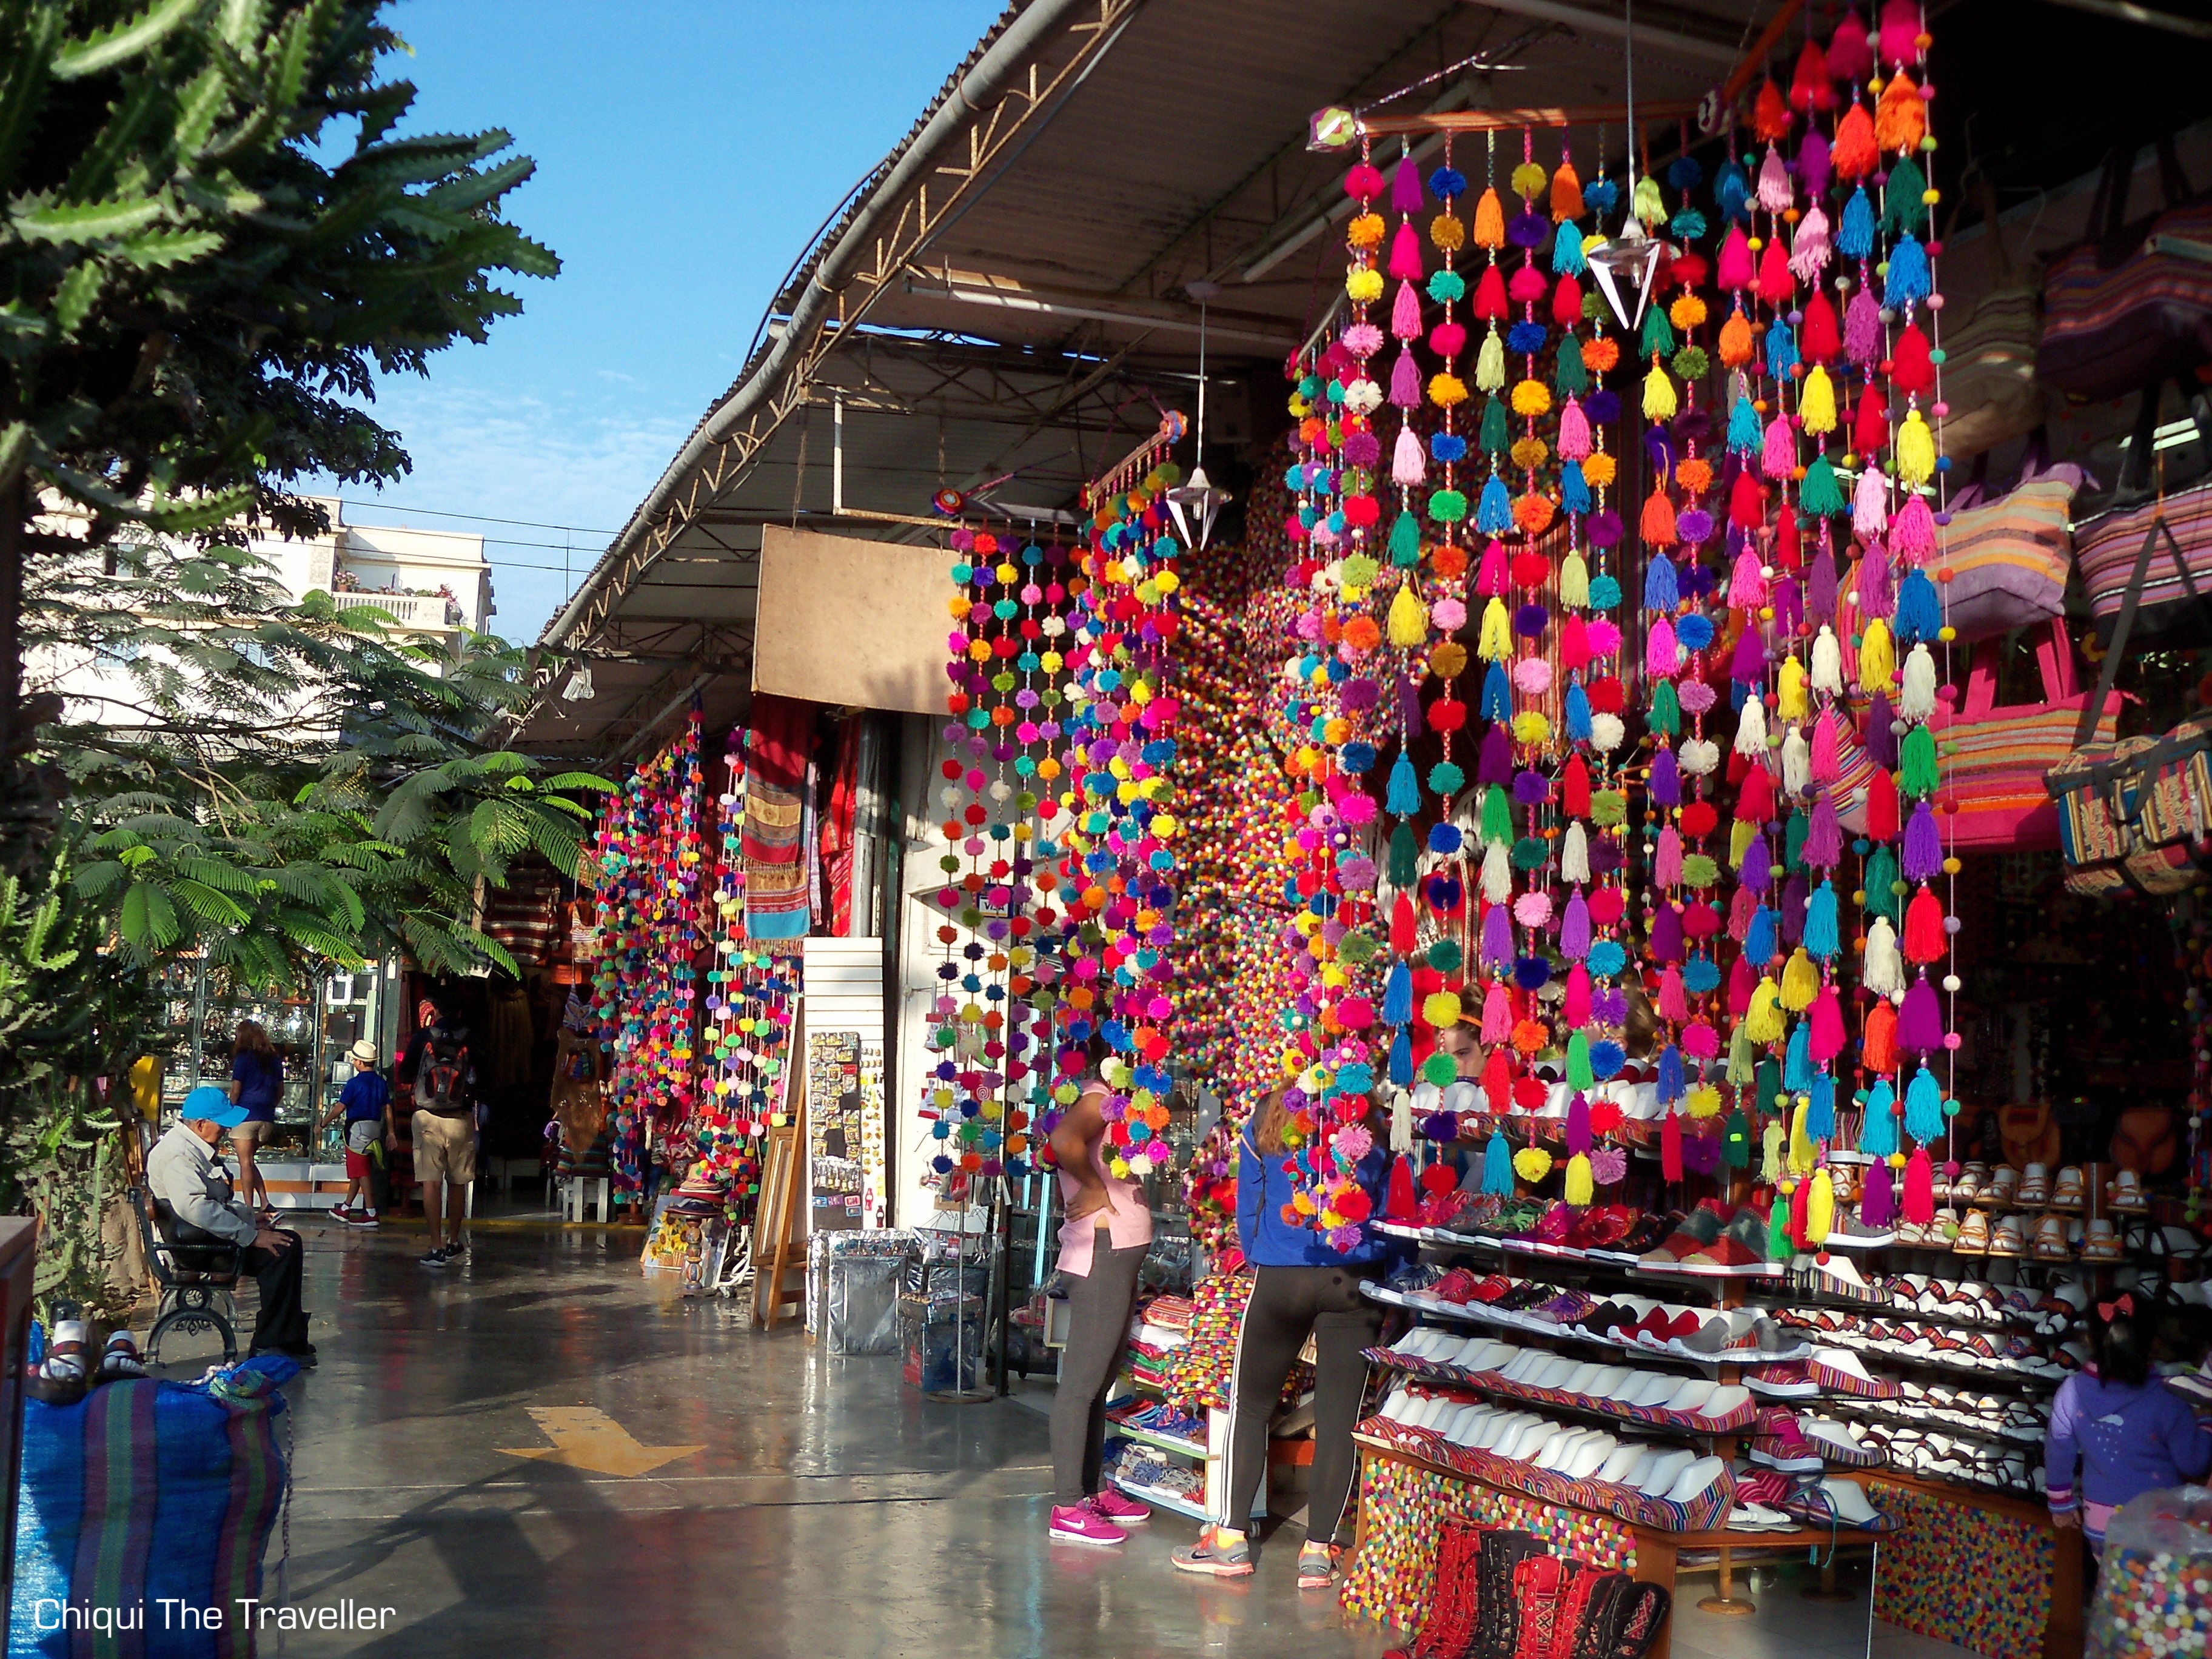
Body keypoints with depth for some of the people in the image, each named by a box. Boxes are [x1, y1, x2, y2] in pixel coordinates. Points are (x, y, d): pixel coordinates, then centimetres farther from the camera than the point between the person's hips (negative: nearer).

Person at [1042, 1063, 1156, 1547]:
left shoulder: (1116, 1100, 17)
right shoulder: (1099, 1097, -13)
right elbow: (1064, 1139, -33)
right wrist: (1097, 1190, -19)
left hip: (1122, 1256, 10)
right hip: (1101, 1255, -10)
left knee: (1100, 1379, 16)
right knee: (1082, 1381, -8)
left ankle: (1092, 1489, 26)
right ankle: (1068, 1508, -7)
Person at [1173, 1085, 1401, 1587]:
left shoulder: (1264, 1126, 6)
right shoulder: (1373, 1133, 5)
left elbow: (1248, 1209, 10)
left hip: (1280, 1278, -1)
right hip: (1354, 1281, 1)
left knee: (1250, 1405, 12)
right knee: (1337, 1418, 5)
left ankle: (1231, 1538, 12)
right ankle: (1318, 1550, 7)